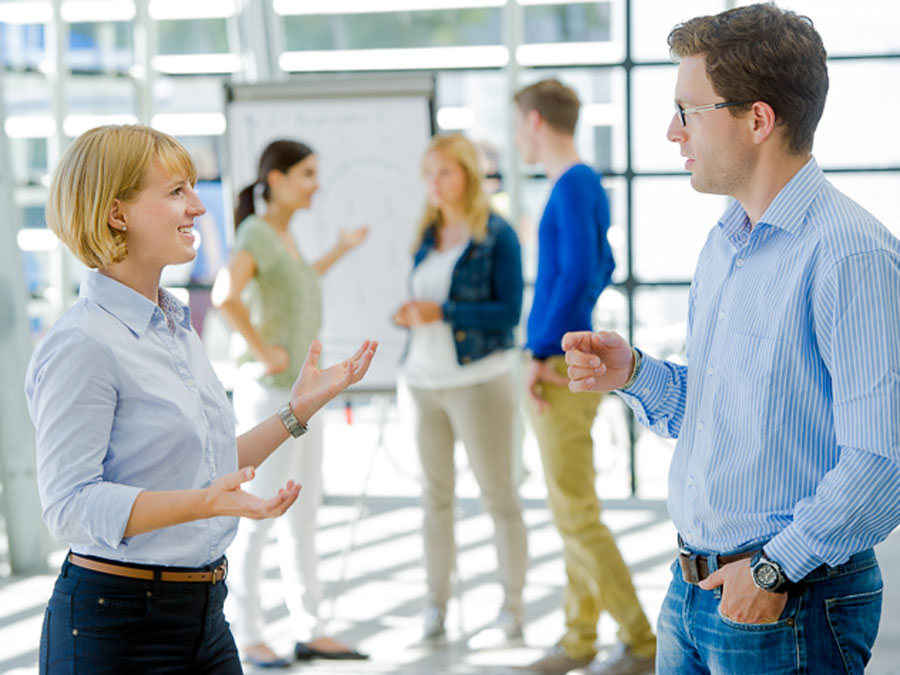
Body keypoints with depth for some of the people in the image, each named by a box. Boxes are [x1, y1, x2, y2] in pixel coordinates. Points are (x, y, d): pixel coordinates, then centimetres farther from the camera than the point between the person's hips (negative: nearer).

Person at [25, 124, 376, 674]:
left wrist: (299, 410, 14)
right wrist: (204, 502, -32)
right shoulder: (81, 346, -15)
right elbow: (70, 506, -21)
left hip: (204, 618, 8)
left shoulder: (179, 329, 13)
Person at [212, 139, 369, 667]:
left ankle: (310, 631, 15)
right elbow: (225, 295, -31)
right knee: (259, 515, -2)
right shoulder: (255, 233, -14)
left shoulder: (282, 234, 13)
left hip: (299, 391, 9)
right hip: (269, 392, -9)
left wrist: (340, 252, 32)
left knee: (304, 515, 10)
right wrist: (263, 352, -23)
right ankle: (247, 635, 7)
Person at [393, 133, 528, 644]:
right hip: (426, 378, 6)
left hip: (478, 378, -6)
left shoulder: (497, 236, -5)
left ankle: (513, 612, 3)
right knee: (436, 494, 7)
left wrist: (442, 312, -18)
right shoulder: (427, 236, 13)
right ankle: (436, 610, 12)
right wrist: (409, 314, -2)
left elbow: (509, 311, -11)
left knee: (498, 493, -2)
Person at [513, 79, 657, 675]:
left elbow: (579, 273, -26)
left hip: (561, 371, -10)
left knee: (576, 514, -5)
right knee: (574, 509, 14)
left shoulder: (573, 187, -16)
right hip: (576, 362, 10)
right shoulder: (588, 187, 14)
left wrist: (543, 352, -20)